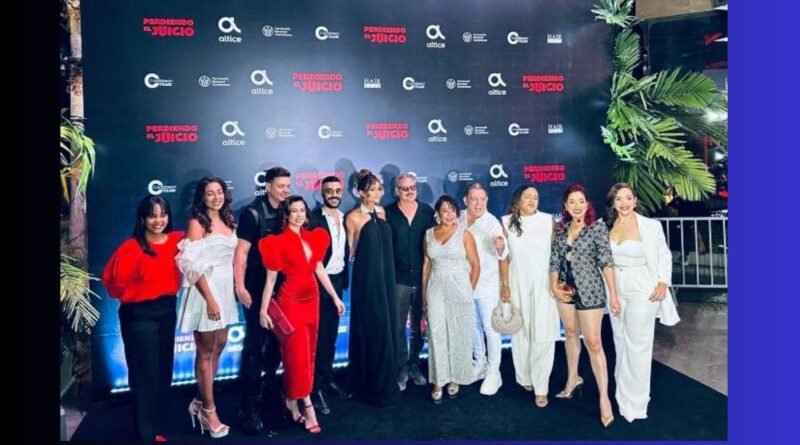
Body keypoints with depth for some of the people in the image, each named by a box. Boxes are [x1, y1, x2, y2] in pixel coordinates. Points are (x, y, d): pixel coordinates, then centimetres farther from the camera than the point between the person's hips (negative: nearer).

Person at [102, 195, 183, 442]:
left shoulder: (176, 241, -2)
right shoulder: (131, 248, -16)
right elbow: (114, 280, -13)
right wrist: (134, 296, -1)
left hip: (167, 311, 6)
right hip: (139, 315, -5)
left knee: (164, 371, 14)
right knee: (145, 374, 1)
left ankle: (158, 427, 30)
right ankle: (146, 433, 15)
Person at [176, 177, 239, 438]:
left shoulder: (228, 221, 10)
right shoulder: (196, 223, -10)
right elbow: (194, 265, -16)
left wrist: (235, 289, 8)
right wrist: (209, 298, -20)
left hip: (225, 289, 7)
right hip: (205, 291, -7)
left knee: (219, 346, 13)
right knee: (206, 351, 3)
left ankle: (200, 402, 28)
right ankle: (208, 410, 14)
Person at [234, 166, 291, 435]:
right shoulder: (253, 213, -11)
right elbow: (241, 252, -13)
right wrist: (240, 287, -17)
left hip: (282, 290, 6)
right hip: (258, 291, -5)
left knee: (276, 345, 16)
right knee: (255, 346, 0)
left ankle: (269, 396, 34)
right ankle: (250, 407, 11)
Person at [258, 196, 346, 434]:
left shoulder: (313, 237, 6)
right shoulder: (279, 242, -10)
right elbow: (270, 279, -9)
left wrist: (335, 297, 12)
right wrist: (263, 309, -11)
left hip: (312, 300, 6)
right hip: (290, 301, -6)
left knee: (308, 354, 11)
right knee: (298, 355, -2)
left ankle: (292, 402, 25)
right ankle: (307, 407, 5)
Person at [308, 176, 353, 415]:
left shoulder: (345, 218, 7)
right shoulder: (314, 218, -12)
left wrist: (345, 278, 6)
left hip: (337, 280, 6)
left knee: (331, 334, 15)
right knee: (318, 335, 1)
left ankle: (328, 380, 27)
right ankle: (316, 387, 10)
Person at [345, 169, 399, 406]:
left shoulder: (382, 213, 9)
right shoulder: (353, 217, -9)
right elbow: (351, 251, -3)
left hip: (386, 277, 6)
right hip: (367, 280, -6)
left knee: (387, 327, 10)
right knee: (372, 329, -2)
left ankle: (385, 382, 24)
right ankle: (373, 386, 11)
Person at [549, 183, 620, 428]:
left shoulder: (598, 227, -8)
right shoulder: (562, 229, 6)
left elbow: (606, 261, -12)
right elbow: (554, 261, 8)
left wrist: (613, 295, -14)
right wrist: (554, 286, -4)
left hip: (589, 290, -5)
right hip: (566, 289, 5)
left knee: (593, 342, -6)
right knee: (571, 334, 17)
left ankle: (604, 397, 1)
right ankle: (573, 378, 35)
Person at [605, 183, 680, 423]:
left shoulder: (651, 226, -7)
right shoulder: (606, 226, 2)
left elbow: (664, 256, -1)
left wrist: (663, 283, -13)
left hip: (642, 290, -4)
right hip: (614, 289, 4)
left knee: (638, 344, 1)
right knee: (620, 342, 14)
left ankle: (634, 402, 15)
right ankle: (623, 394, 30)